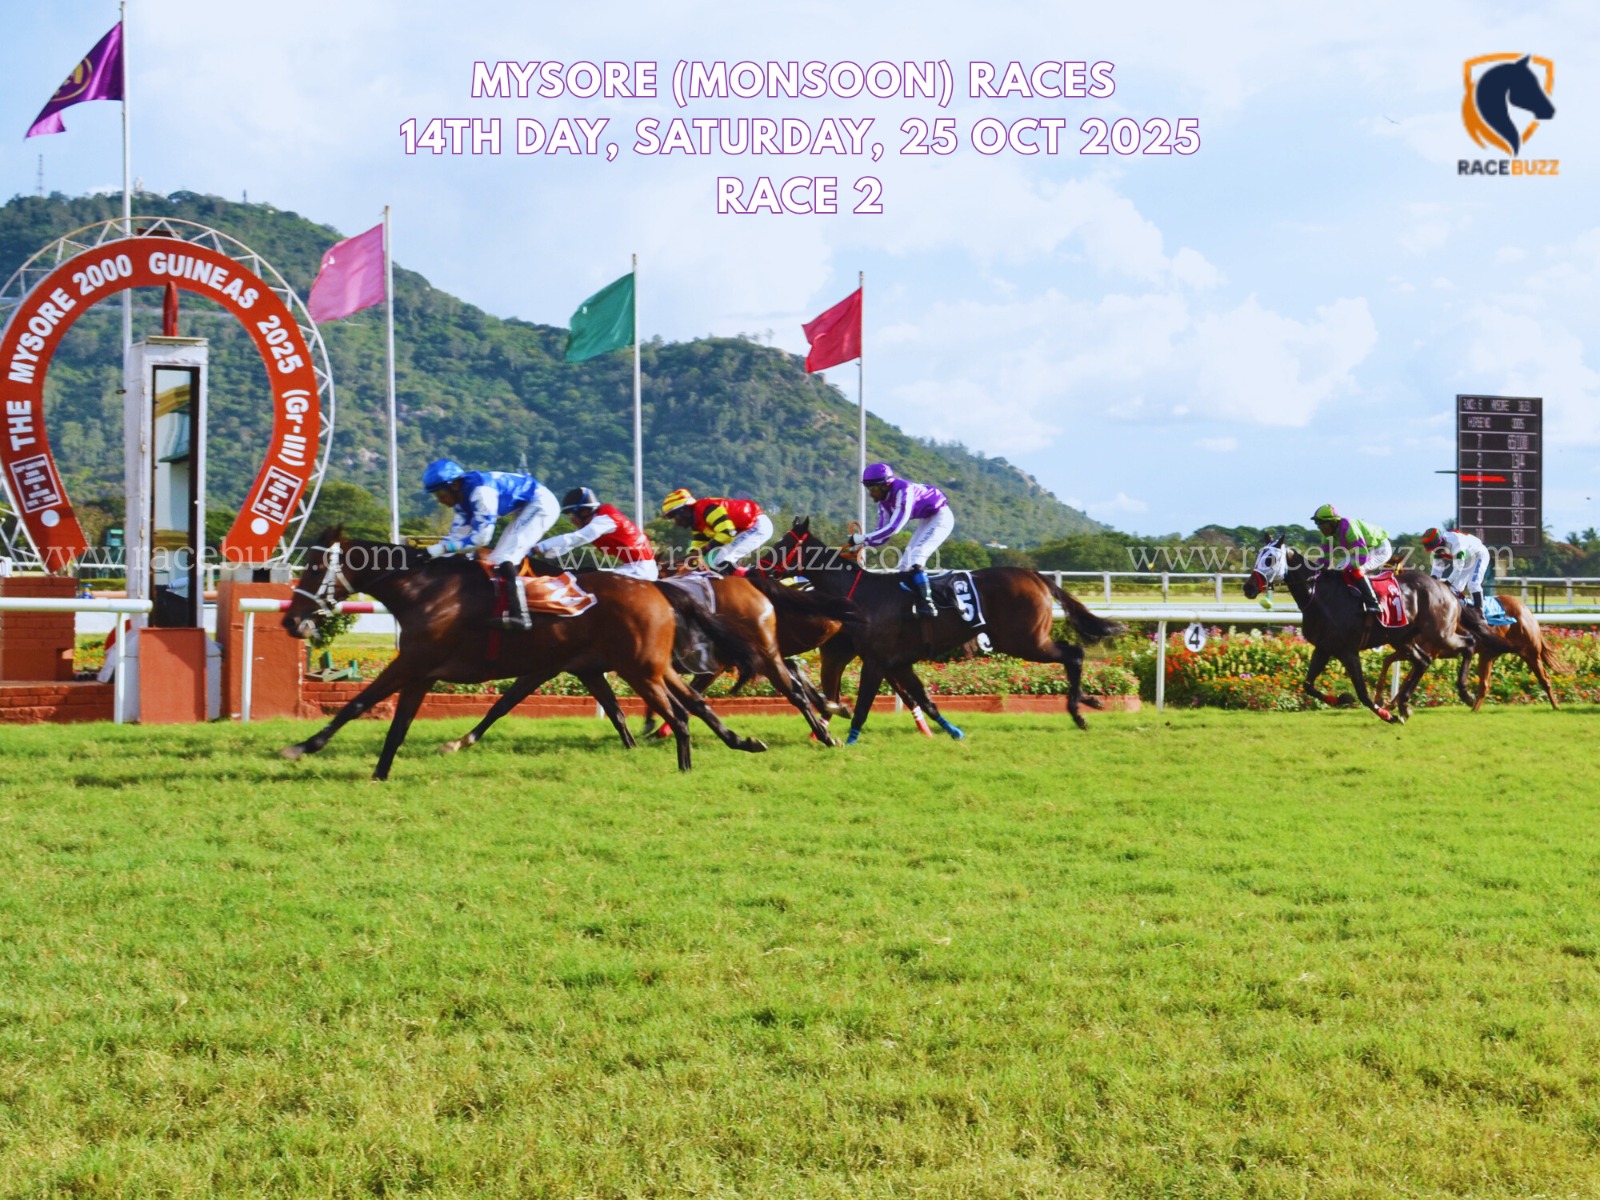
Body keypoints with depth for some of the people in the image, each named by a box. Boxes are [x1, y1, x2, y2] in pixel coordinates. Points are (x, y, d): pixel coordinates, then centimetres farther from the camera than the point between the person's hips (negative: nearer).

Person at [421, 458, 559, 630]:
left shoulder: (481, 492, -28)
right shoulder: (463, 498, 1)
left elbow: (481, 537, -29)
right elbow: (458, 534, 4)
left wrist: (441, 549, -29)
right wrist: (431, 550, -10)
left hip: (541, 505, -10)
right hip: (526, 508, 10)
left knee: (503, 559, -19)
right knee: (494, 561, 12)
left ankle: (519, 615, -25)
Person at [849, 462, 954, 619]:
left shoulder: (904, 491, -30)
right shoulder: (884, 501, -1)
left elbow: (894, 528, -34)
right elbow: (883, 534, 1)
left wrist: (864, 538, -33)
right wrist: (861, 543, -16)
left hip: (940, 517, -10)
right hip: (927, 521, 10)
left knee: (915, 558, -22)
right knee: (906, 562, 8)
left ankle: (926, 604, -24)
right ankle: (908, 605, 12)